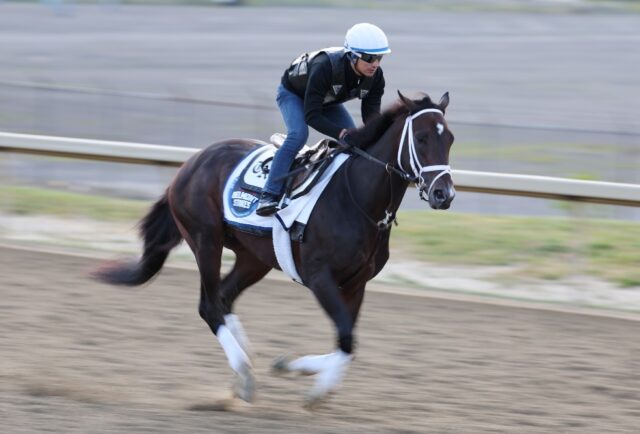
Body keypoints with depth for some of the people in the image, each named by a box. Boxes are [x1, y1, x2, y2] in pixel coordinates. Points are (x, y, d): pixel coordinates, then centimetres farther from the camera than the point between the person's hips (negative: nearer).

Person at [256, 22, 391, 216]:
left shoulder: (375, 76, -25)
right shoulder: (324, 67, -43)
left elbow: (371, 113, -22)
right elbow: (311, 115, -42)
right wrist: (342, 134, -53)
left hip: (329, 101, 6)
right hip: (293, 93, -6)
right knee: (298, 134, -32)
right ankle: (270, 195, -28)